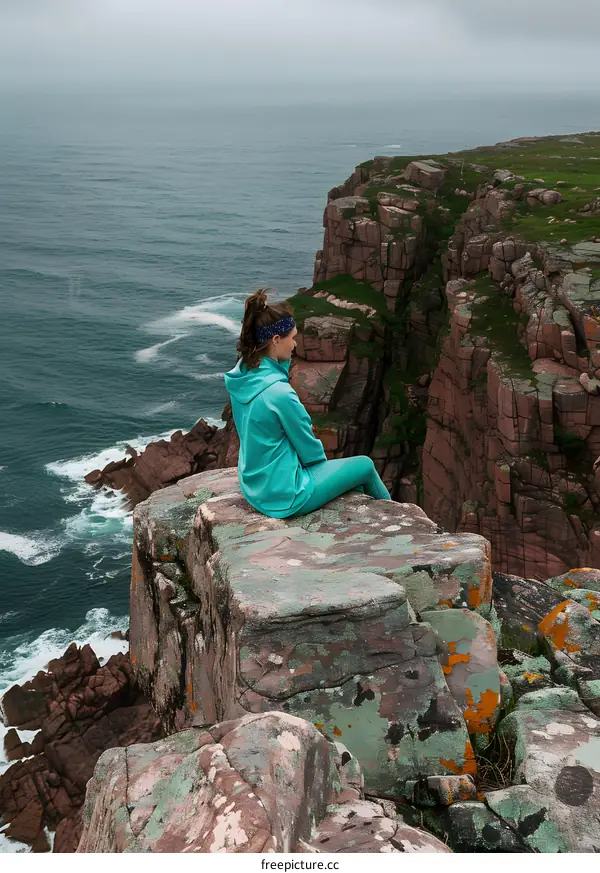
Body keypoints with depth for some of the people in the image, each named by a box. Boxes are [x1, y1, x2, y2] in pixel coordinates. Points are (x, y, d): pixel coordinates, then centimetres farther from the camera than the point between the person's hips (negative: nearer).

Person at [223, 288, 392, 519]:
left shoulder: (240, 377, -6)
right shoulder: (279, 394, -30)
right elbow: (310, 450, -17)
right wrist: (322, 461, 5)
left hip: (254, 487, 8)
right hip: (284, 496, -8)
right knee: (365, 465, 15)